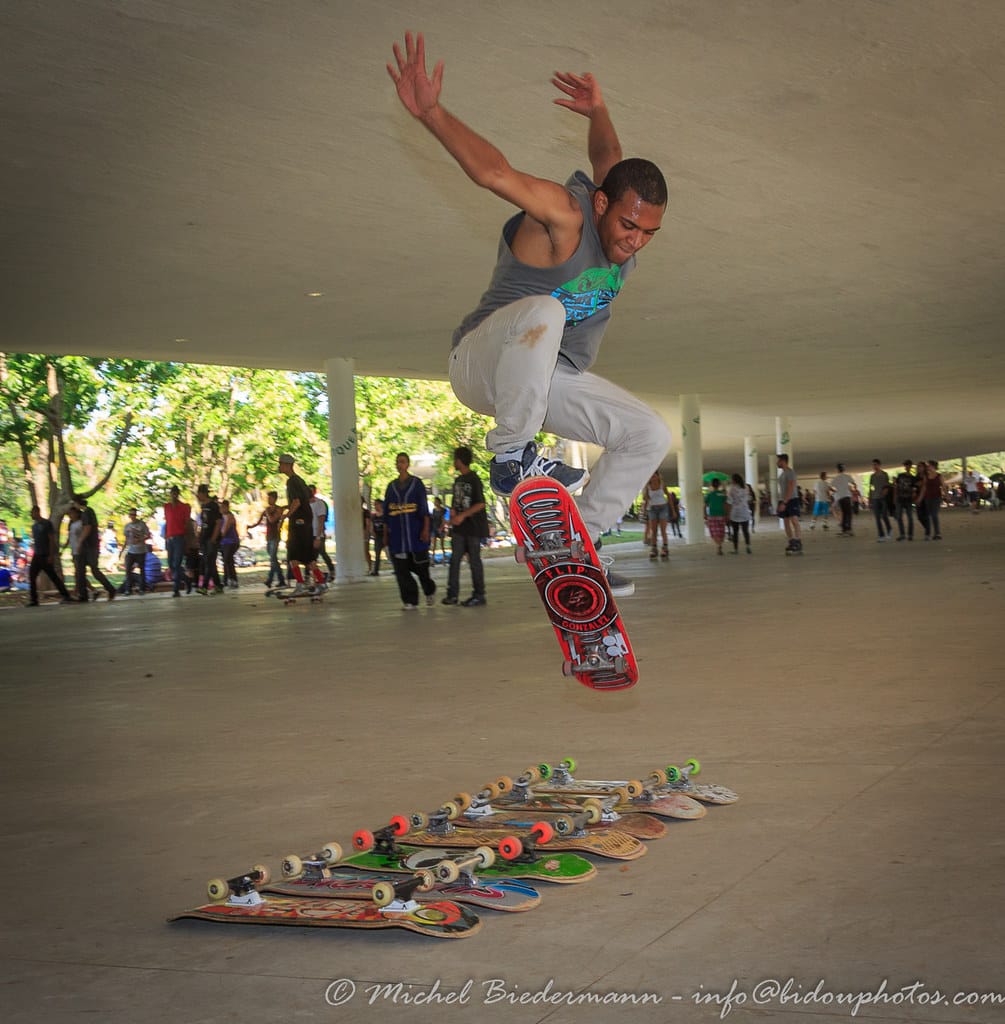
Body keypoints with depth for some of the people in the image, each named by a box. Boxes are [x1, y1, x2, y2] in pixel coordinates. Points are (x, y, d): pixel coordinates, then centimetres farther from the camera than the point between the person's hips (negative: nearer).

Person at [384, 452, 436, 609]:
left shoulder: (417, 483, 2)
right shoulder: (391, 486, 12)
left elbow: (424, 508, -2)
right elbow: (386, 512, 15)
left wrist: (426, 529, -11)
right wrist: (386, 534, 11)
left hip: (415, 531, -3)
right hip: (397, 534, 3)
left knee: (420, 565, 2)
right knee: (401, 569, -4)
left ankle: (429, 591, 28)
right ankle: (409, 600, 3)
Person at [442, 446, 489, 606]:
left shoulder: (474, 479, -10)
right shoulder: (458, 480, 14)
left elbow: (480, 504, -14)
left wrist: (462, 515, -20)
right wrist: (453, 511, 0)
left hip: (473, 526, -7)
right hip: (459, 527, 7)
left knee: (474, 560, -2)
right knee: (454, 559, 1)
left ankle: (479, 595, 5)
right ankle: (452, 593, 2)